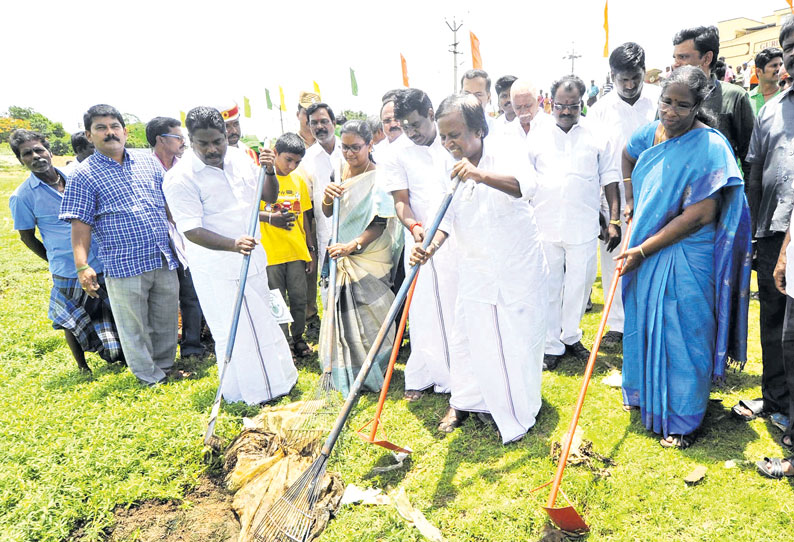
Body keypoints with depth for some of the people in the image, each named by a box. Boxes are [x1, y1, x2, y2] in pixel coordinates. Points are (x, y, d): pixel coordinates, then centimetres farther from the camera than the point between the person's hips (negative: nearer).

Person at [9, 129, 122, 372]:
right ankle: (82, 366, 31)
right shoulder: (22, 196, -8)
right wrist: (56, 261, 5)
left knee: (114, 315, 14)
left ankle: (119, 354, 33)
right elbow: (27, 237, 2)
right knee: (72, 323, 11)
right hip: (68, 272, -3)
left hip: (102, 263, 3)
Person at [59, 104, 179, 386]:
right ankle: (151, 379, 23)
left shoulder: (149, 162, 10)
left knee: (166, 321, 15)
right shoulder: (84, 175, -2)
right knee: (134, 327, 7)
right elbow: (80, 225, -5)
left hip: (165, 259, 4)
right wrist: (82, 266, -13)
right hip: (124, 266, -4)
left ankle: (166, 367, 35)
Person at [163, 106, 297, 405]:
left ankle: (275, 380, 41)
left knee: (263, 320, 20)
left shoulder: (240, 158, 1)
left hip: (253, 257, 6)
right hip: (216, 267, -6)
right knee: (233, 330, 2)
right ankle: (245, 394, 22)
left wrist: (270, 172, -12)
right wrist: (233, 244, -36)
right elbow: (191, 230, -22)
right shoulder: (179, 178, -17)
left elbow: (269, 197, 8)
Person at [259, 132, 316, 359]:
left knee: (299, 297, 9)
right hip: (271, 252, -3)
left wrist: (312, 249, 13)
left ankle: (298, 337, 27)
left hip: (297, 250, 4)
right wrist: (271, 218, -22)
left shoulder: (299, 179, 10)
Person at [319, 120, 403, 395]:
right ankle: (346, 376, 28)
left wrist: (352, 246, -30)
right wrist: (327, 197, -11)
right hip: (343, 252, 6)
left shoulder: (378, 177, -13)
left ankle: (372, 375, 16)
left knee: (368, 316, -2)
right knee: (342, 313, 11)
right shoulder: (340, 172, 9)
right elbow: (327, 214, 11)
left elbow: (380, 223, -19)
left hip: (370, 256, -6)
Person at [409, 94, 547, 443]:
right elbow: (448, 215, 3)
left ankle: (519, 415, 25)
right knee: (468, 338, 12)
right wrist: (430, 247, -15)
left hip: (519, 266, -4)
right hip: (476, 268, 4)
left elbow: (528, 185, -32)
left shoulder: (505, 153, -12)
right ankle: (465, 402, 34)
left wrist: (481, 175, -47)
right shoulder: (449, 167, 2)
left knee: (519, 340, 5)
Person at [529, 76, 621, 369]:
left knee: (579, 285, 9)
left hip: (584, 227, 1)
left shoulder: (597, 137, 6)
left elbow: (610, 179, 8)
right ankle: (551, 345, 17)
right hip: (543, 226, 0)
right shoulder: (537, 136, 5)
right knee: (548, 287, 5)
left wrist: (614, 220, 2)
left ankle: (571, 336, 29)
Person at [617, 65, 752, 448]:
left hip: (684, 258, -6)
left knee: (680, 334, 2)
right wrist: (631, 200, 19)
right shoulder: (652, 133, 2)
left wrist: (643, 250, -21)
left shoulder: (710, 148, -18)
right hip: (645, 251, 7)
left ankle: (682, 419, 20)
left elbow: (699, 216, -23)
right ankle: (644, 392, 39)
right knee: (644, 324, 18)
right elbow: (628, 156, 26)